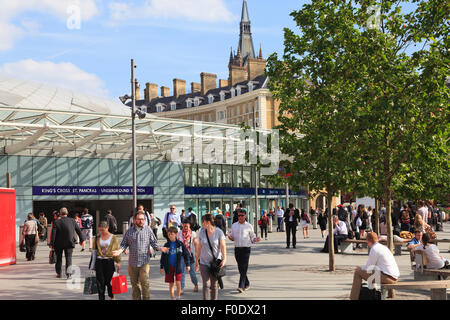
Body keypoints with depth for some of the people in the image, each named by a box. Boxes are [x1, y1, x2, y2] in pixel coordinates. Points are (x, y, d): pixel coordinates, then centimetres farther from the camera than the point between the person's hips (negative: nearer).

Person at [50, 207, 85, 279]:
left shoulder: (56, 222, -10)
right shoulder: (72, 221, -3)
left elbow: (53, 234, -13)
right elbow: (79, 231, 2)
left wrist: (52, 244, -8)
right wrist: (82, 240, 12)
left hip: (59, 244, 0)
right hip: (69, 243, 1)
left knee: (59, 259, 15)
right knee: (69, 258, 4)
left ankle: (58, 273, 26)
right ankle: (69, 273, -11)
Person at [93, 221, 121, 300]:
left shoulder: (113, 238, 0)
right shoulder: (97, 238, 8)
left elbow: (117, 251, 3)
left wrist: (118, 262, -1)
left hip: (110, 261, -2)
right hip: (99, 261, 2)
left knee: (109, 281, 2)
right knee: (100, 281, -4)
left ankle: (111, 297, 24)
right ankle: (101, 298, 3)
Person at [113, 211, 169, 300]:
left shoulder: (148, 230, 3)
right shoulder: (129, 231, 6)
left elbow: (153, 242, 7)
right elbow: (124, 244, 9)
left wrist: (160, 248, -11)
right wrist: (120, 250, -11)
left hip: (144, 262, -2)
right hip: (132, 262, 2)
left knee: (144, 282, -11)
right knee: (134, 283, 10)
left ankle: (146, 298, -2)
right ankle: (136, 298, 21)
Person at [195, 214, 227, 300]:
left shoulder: (219, 232, -7)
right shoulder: (201, 233, 3)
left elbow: (223, 246, -12)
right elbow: (199, 247, 11)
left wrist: (224, 259, -25)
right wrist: (196, 260, 14)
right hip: (204, 263, 2)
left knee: (214, 285, 5)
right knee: (206, 284, -7)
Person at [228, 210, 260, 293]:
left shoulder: (249, 226, 2)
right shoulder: (234, 225, 11)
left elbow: (252, 236, 8)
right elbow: (232, 236, 15)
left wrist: (255, 239, -14)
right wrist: (230, 237, -7)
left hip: (246, 248, -4)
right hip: (237, 248, 4)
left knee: (244, 267, -11)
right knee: (240, 267, 9)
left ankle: (241, 286, -15)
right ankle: (246, 284, 26)